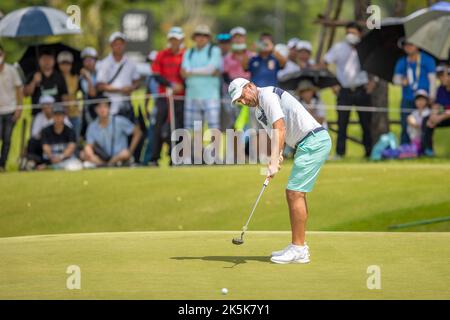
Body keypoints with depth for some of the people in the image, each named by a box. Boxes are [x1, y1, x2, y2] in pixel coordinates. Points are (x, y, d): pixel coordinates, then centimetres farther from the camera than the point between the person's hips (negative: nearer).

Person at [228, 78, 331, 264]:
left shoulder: (268, 95, -11)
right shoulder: (258, 111, 19)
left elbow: (279, 129, -21)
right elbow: (276, 135, 13)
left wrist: (274, 162, -26)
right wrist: (277, 157, -8)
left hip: (314, 141, -10)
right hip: (307, 144, 10)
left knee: (295, 193, -11)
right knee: (294, 194, 12)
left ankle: (298, 250, -10)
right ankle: (299, 247, 18)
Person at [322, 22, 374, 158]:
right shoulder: (339, 48, 6)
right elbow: (323, 64, 7)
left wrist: (372, 82, 2)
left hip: (362, 90, 0)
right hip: (344, 91, 0)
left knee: (366, 122, 2)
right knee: (342, 122, -5)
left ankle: (369, 151, 10)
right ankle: (339, 152, -2)